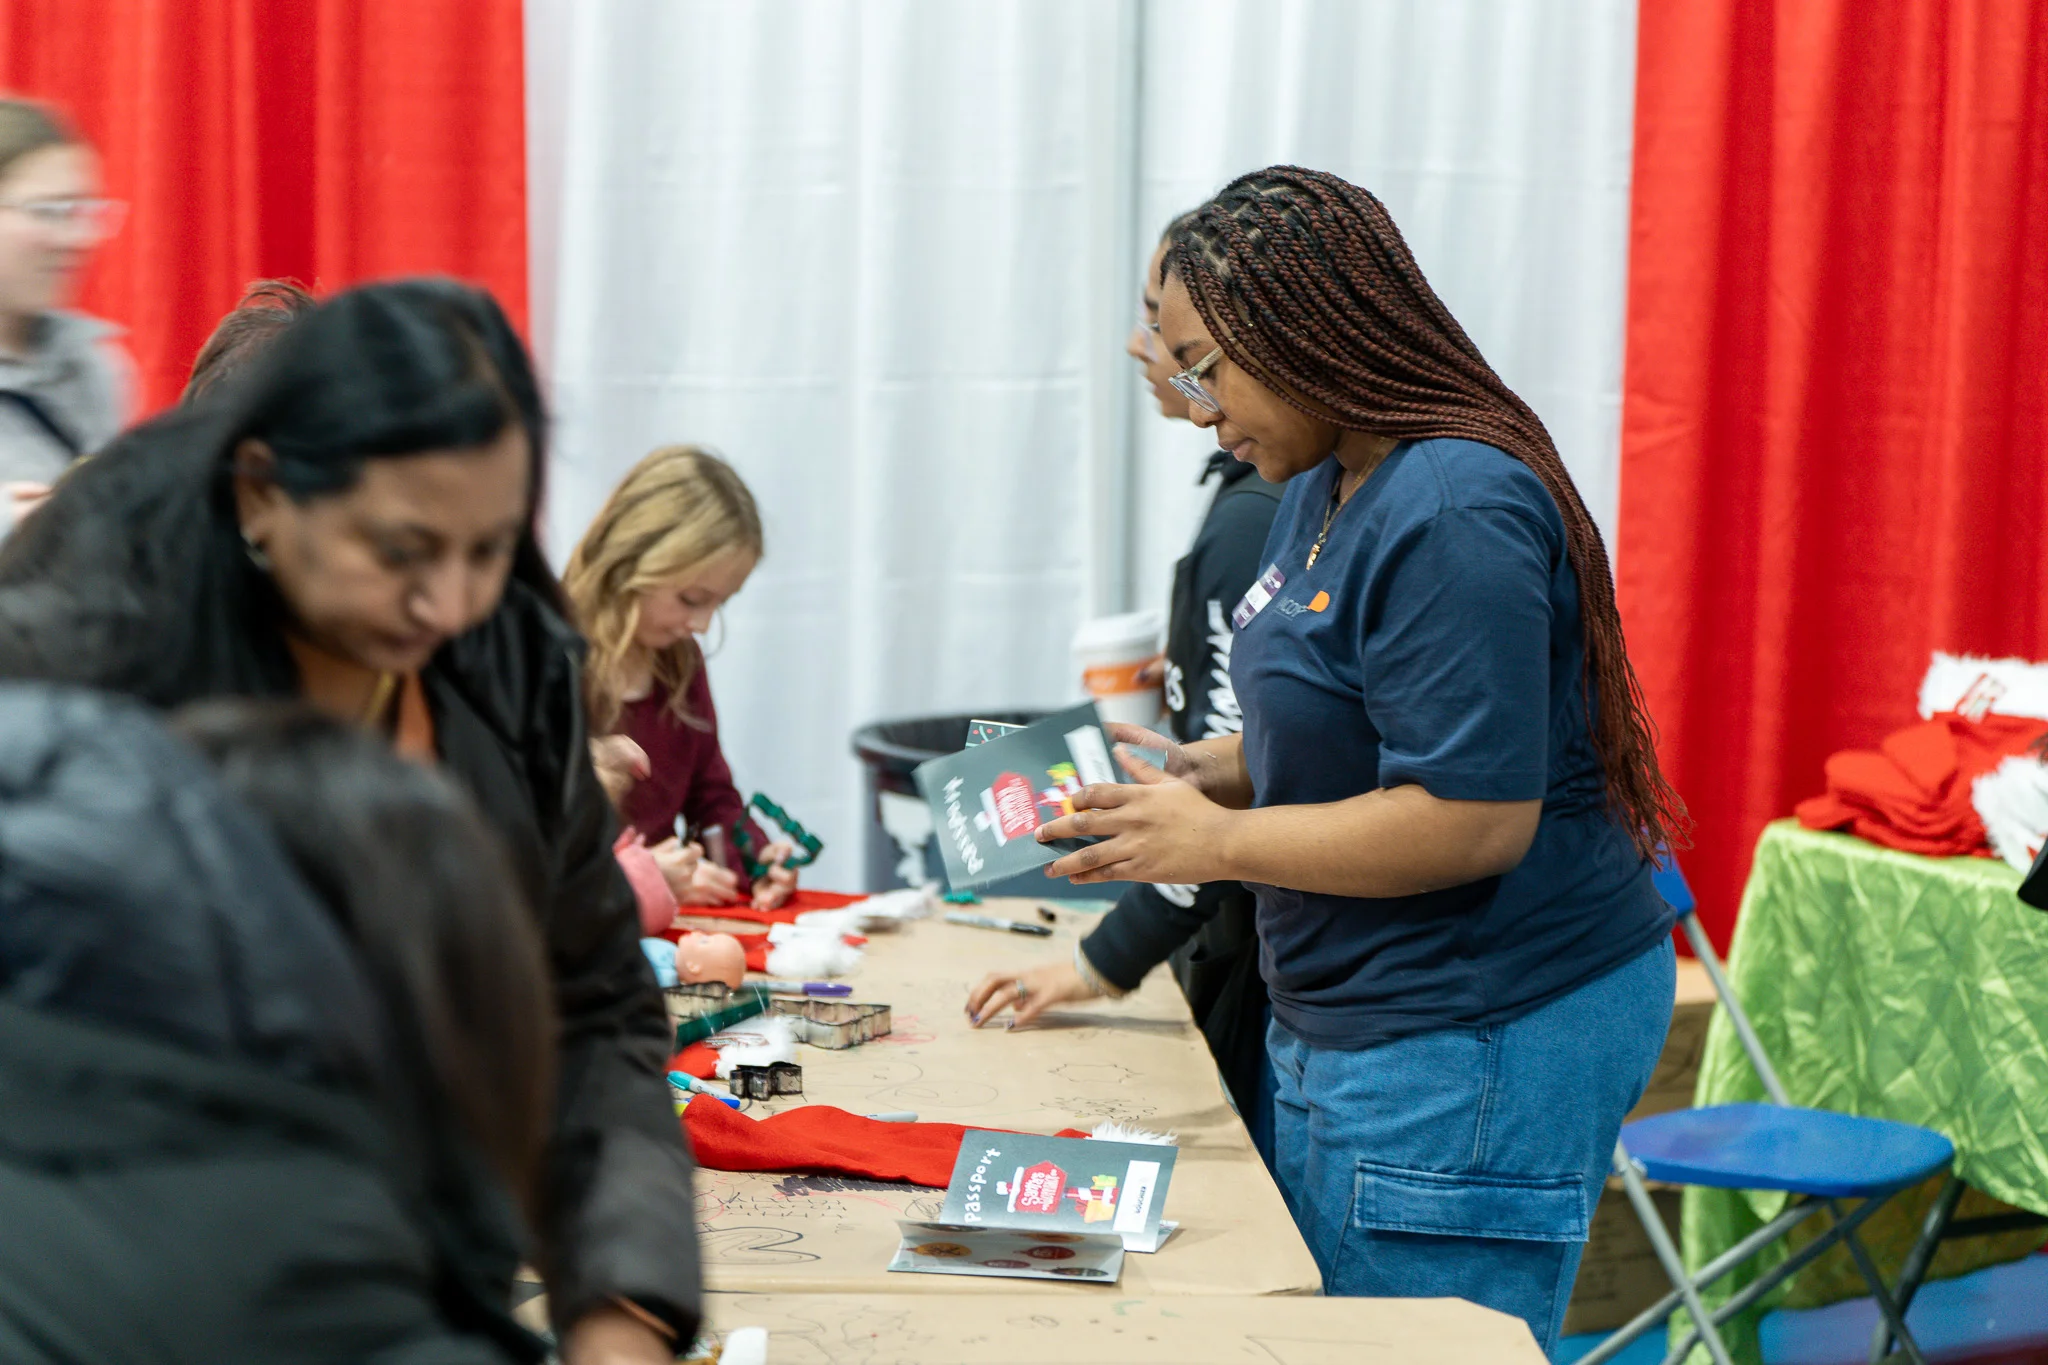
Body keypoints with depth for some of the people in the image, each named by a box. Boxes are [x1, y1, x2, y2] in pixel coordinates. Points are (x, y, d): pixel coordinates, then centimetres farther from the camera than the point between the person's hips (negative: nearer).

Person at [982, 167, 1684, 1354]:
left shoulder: (1452, 513, -21)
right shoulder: (1327, 486, 12)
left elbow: (1473, 818, -25)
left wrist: (1217, 841, -17)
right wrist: (1199, 771, 7)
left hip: (1484, 1043, -10)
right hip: (1355, 1026, 10)